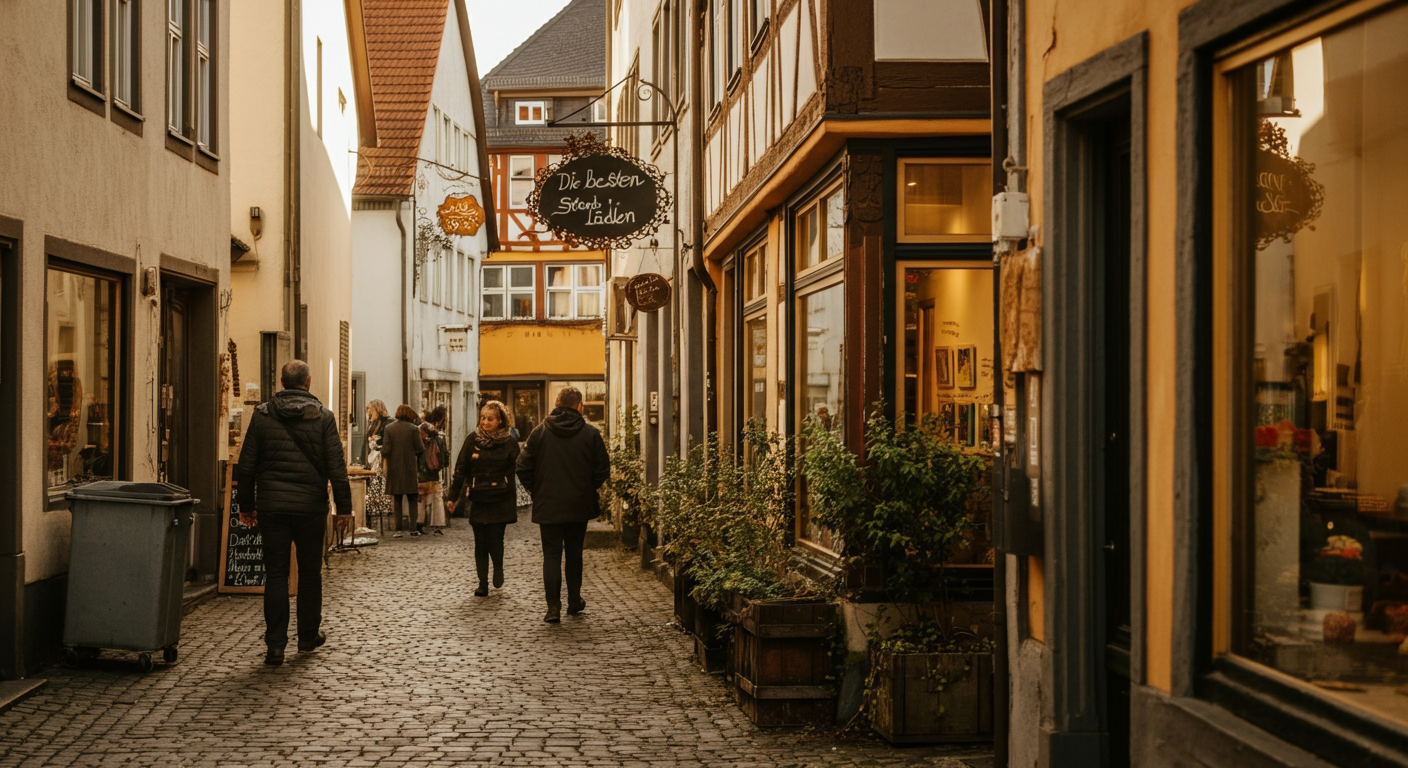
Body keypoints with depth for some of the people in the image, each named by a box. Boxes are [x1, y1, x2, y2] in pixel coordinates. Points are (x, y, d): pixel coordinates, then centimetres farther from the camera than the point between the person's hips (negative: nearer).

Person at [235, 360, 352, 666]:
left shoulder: (262, 415, 2)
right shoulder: (323, 417, -3)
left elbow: (247, 464, 4)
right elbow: (336, 465, -5)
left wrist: (246, 504, 12)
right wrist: (343, 506, 0)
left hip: (271, 506, 1)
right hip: (310, 505, -1)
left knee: (275, 574, 3)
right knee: (310, 572, 14)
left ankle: (275, 645, 0)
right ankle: (309, 635, 25)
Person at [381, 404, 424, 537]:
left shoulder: (388, 428, -1)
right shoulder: (413, 429, -6)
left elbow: (385, 449, -5)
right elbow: (420, 449, -7)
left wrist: (384, 463, 4)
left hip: (394, 468, 2)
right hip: (410, 468, -1)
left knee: (397, 499, 8)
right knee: (412, 498, 8)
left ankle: (399, 529, 5)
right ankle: (413, 527, 0)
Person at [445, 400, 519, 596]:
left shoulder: (509, 443, -2)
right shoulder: (473, 440, 2)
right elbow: (460, 469, 5)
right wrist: (453, 496, 4)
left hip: (501, 500, -2)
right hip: (478, 500, 2)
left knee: (495, 539, -6)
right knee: (480, 542, 3)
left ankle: (498, 570, 23)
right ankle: (483, 583, 11)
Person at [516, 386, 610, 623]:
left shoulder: (539, 432, -5)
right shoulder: (591, 434, -5)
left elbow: (523, 468, -5)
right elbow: (602, 470, -3)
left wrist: (536, 491, 10)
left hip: (548, 506, -1)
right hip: (579, 506, 1)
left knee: (551, 554, 2)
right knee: (574, 553, 16)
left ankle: (553, 606, -8)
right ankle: (574, 601, 26)